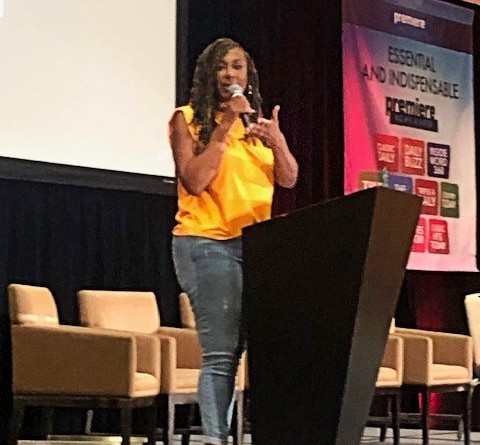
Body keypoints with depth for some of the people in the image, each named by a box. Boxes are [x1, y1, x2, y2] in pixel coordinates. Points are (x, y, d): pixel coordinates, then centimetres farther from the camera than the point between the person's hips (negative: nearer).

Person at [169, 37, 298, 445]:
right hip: (207, 243, -5)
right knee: (222, 353, -13)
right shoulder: (188, 119, 1)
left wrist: (278, 142, -10)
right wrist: (224, 128, -14)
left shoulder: (259, 122, 16)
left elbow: (288, 180, 9)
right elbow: (194, 182, -10)